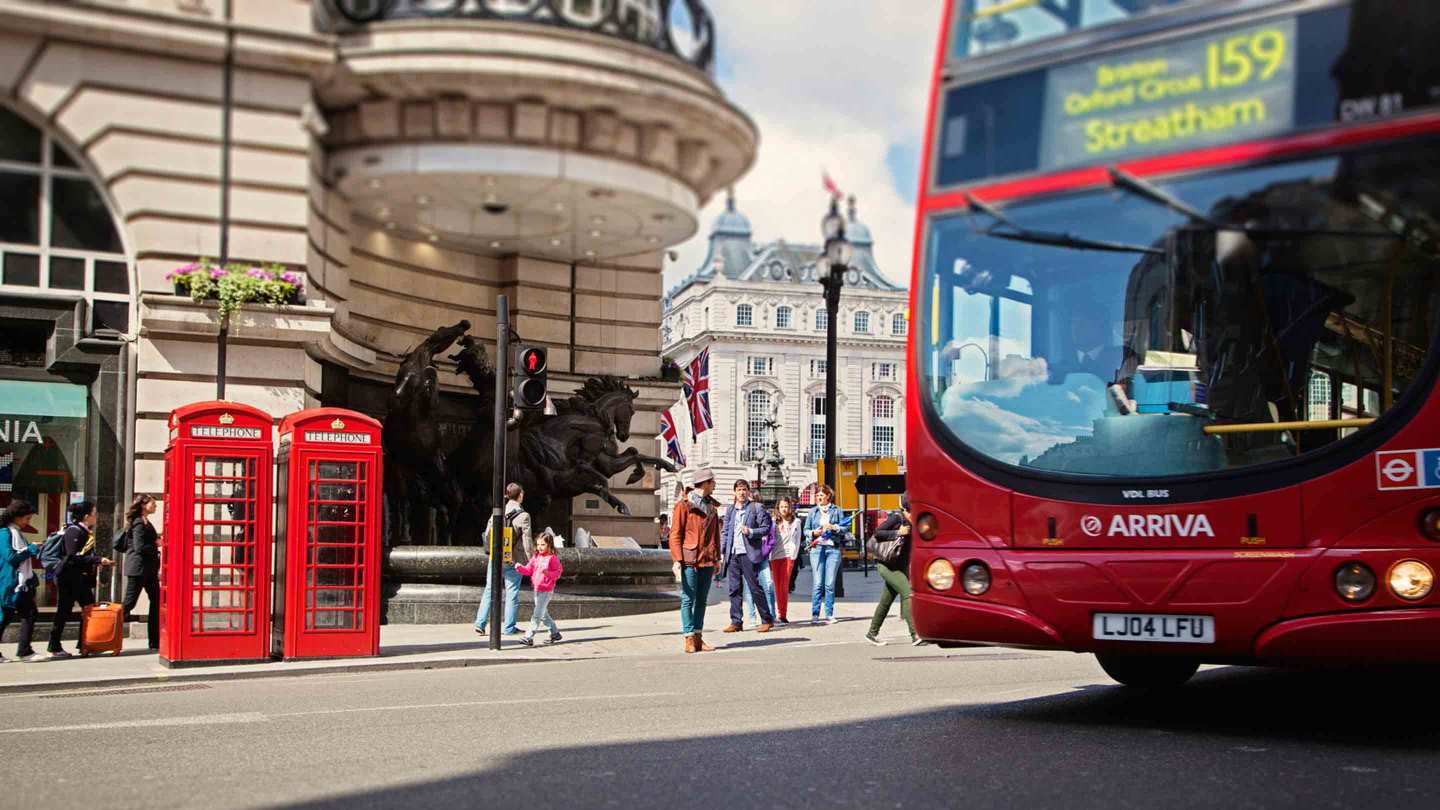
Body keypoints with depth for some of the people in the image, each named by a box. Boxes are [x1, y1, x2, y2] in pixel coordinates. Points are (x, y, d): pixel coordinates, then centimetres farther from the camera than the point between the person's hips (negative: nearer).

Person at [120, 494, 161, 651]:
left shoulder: (145, 523, 16)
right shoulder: (139, 524, -13)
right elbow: (139, 547, -22)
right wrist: (156, 544, -11)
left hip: (148, 570, 10)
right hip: (138, 569, -10)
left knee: (156, 602, 8)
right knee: (129, 602, -7)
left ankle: (155, 641, 10)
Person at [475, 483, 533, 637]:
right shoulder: (523, 515, -11)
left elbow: (487, 534, 6)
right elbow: (527, 541, -10)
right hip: (513, 560, -4)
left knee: (490, 590, 12)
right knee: (512, 593, 6)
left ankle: (480, 623, 6)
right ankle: (509, 627, 11)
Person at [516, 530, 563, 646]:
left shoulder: (553, 558, -10)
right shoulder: (535, 557, 10)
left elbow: (558, 572, -10)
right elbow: (529, 570, 10)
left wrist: (548, 573, -27)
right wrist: (520, 568, -8)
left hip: (546, 590, -8)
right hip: (537, 589, 8)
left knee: (537, 615, -9)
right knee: (543, 614, 17)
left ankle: (529, 638, -9)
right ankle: (555, 633, 31)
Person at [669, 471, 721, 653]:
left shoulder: (712, 506, 15)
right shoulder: (683, 505, -5)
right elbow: (675, 534, -7)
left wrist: (716, 558, 16)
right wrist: (677, 560, -14)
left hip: (707, 561, 7)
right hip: (690, 560, -6)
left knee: (702, 599, 9)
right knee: (688, 599, -3)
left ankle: (698, 637, 14)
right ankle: (689, 638, -2)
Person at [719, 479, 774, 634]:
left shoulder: (757, 508, 2)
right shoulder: (730, 510, 15)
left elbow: (766, 528, 0)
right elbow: (724, 532, 17)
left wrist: (750, 532, -16)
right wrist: (722, 553, 10)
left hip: (748, 553, -5)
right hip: (732, 555, 5)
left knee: (755, 587, -4)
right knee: (734, 589, 4)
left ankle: (767, 620, 4)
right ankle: (736, 621, 9)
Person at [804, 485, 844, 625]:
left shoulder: (837, 510, 9)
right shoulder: (813, 511, 12)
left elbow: (844, 529, 6)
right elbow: (805, 530, 12)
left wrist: (833, 527, -11)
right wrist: (813, 533, -8)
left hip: (833, 549, 0)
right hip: (817, 548, 0)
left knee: (830, 584, -1)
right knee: (818, 584, -6)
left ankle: (830, 615, 5)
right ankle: (814, 614, -3)